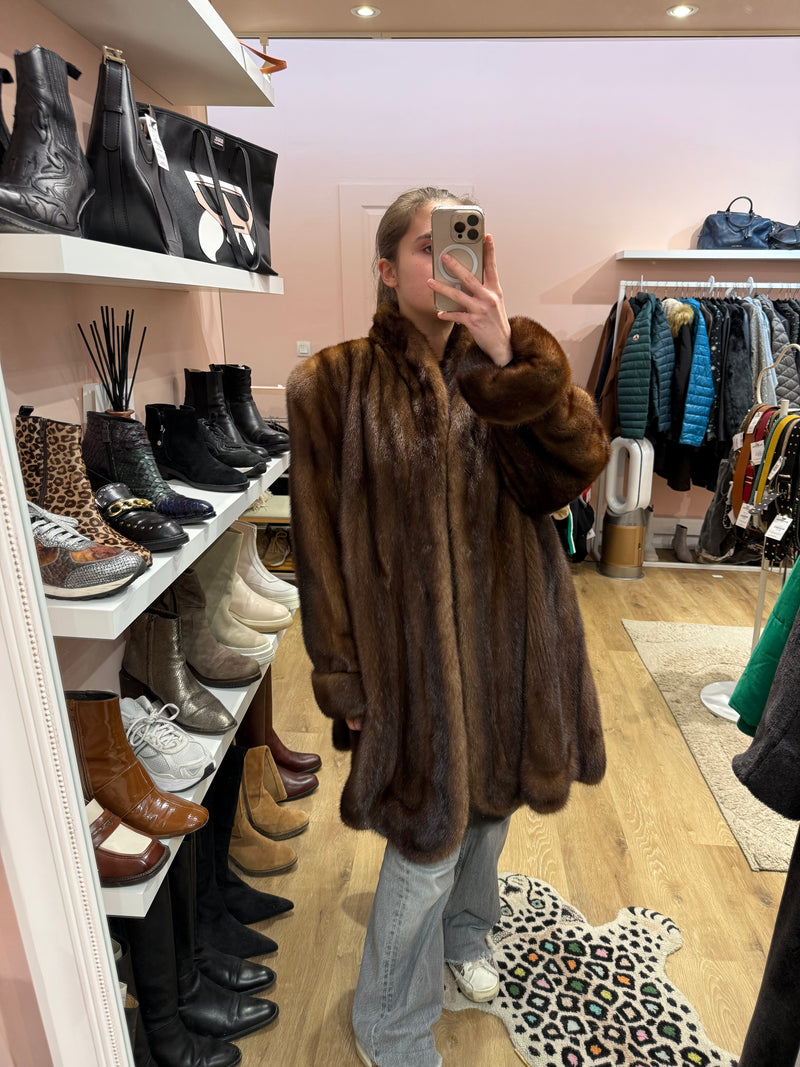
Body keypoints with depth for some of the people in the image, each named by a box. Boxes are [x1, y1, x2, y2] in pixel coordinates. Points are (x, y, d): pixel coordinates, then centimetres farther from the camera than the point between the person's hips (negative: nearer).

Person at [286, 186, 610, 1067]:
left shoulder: (508, 371, 3)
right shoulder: (335, 385, -8)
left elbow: (574, 468, -14)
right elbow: (322, 544, -7)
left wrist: (509, 359, -26)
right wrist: (344, 680, -6)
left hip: (509, 632, 5)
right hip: (412, 649, -4)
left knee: (490, 804, 24)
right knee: (426, 841, 7)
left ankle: (464, 932, 58)